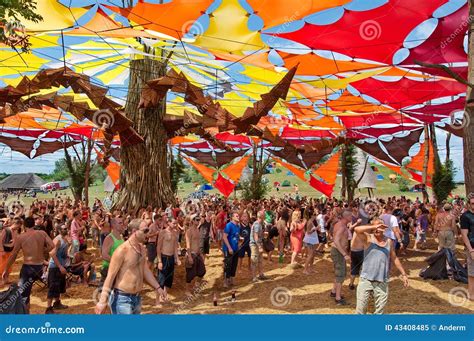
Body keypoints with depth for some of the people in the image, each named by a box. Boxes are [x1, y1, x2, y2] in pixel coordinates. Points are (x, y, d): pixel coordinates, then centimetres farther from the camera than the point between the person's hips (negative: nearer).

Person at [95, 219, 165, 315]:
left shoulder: (142, 248, 5)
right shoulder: (122, 250, -18)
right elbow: (111, 276, -17)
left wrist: (157, 287, 14)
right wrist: (103, 301, -18)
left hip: (137, 297, 8)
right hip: (122, 298, -8)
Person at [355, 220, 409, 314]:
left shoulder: (389, 241, 7)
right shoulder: (368, 238, -5)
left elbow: (394, 258, 16)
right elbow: (357, 229, -24)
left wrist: (403, 274, 16)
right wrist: (374, 227, -27)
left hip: (382, 281, 3)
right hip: (366, 279, -3)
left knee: (380, 310, 12)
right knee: (361, 307, 1)